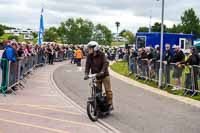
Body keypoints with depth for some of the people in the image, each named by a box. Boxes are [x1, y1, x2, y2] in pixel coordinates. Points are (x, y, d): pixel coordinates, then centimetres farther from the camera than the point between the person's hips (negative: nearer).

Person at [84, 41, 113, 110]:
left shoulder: (101, 54, -12)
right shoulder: (89, 56, -1)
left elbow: (105, 63, -22)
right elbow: (87, 65, -7)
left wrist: (102, 72, -37)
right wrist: (86, 74, -22)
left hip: (104, 75, -3)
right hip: (95, 76, 3)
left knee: (108, 90, -2)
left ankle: (110, 104, 8)